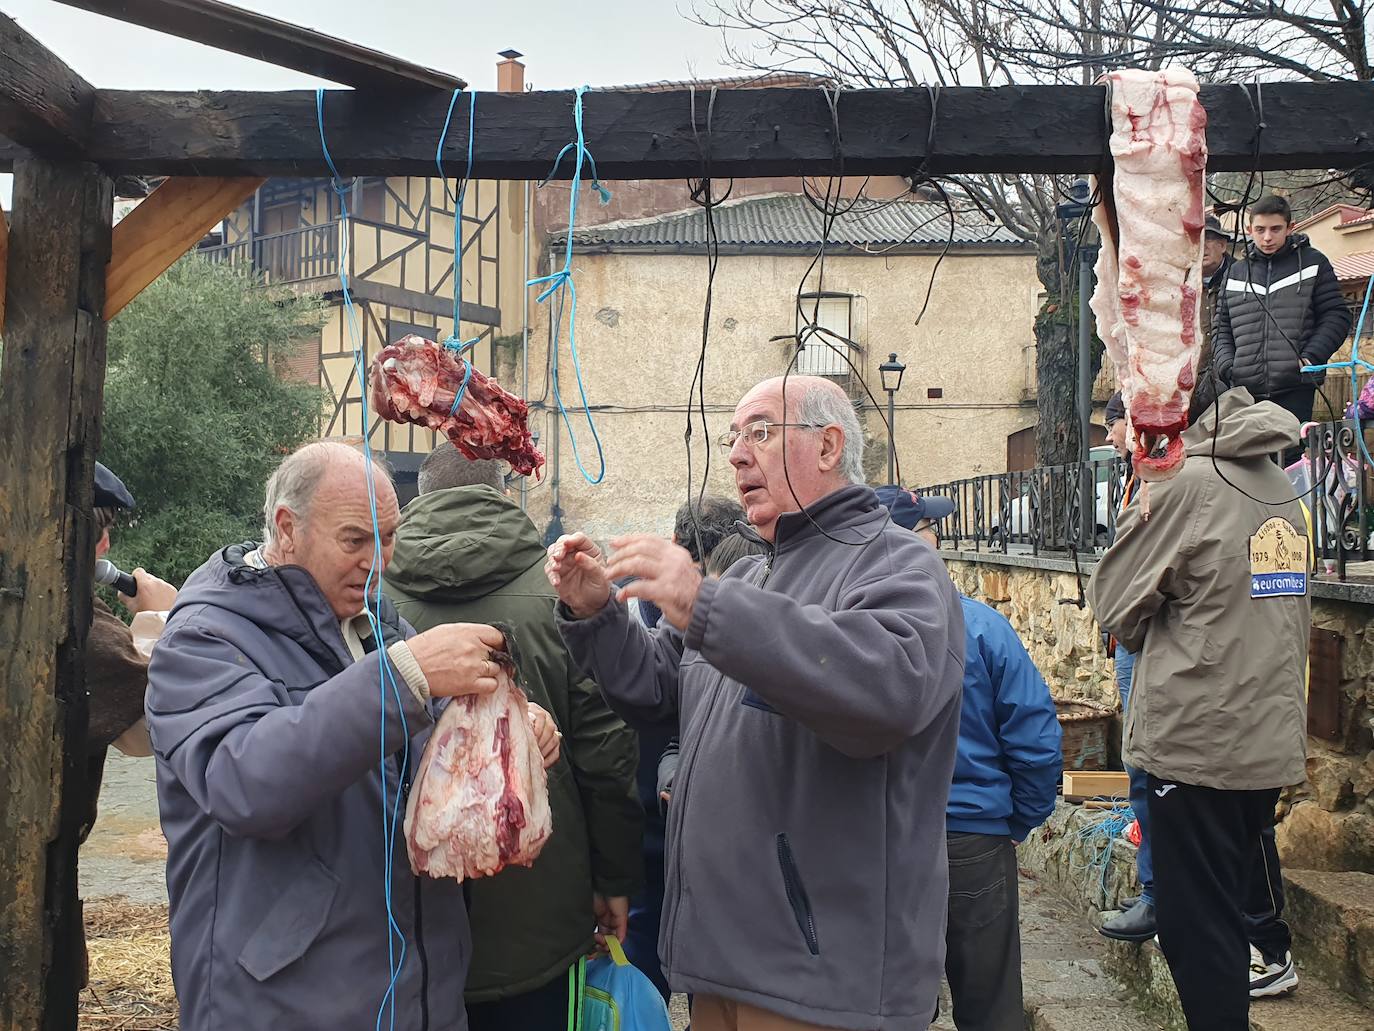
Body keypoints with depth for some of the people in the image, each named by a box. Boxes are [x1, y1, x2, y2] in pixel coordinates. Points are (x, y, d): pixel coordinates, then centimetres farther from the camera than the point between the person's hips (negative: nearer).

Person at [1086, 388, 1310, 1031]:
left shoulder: (1193, 484, -15)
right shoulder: (1281, 490, 9)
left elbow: (1115, 604, -8)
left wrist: (1137, 518, 8)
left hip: (1198, 743, -8)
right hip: (1270, 744, 8)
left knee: (1198, 928, 2)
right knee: (1226, 912, 20)